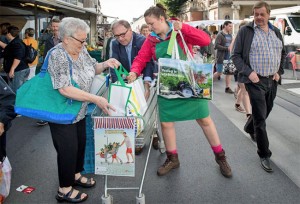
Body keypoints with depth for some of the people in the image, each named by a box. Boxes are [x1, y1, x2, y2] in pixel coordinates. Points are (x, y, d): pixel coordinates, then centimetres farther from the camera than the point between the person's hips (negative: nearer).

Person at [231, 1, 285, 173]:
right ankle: (264, 155, 7)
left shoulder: (276, 32, 11)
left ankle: (249, 128, 52)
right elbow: (236, 56, -6)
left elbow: (283, 54, 21)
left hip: (272, 81, 6)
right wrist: (249, 72, -17)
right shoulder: (246, 31, -5)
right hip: (255, 81, -6)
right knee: (260, 118, -4)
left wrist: (279, 72, 6)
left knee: (266, 112, 21)